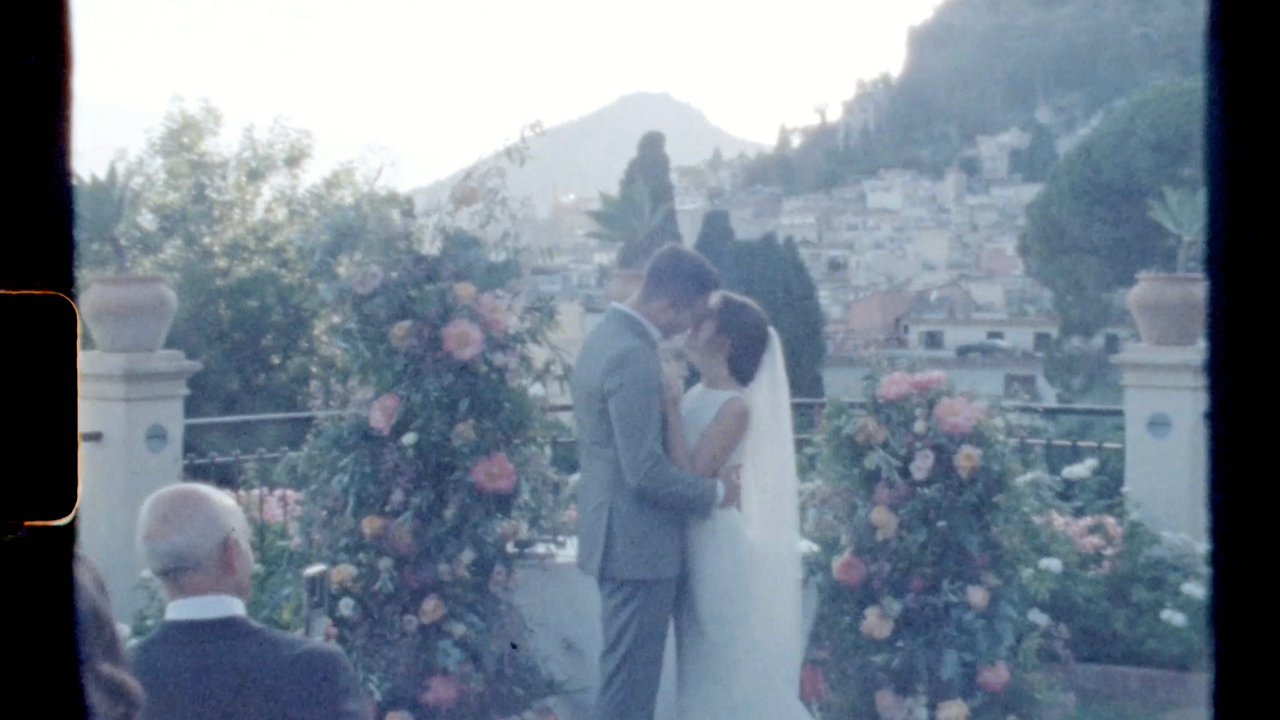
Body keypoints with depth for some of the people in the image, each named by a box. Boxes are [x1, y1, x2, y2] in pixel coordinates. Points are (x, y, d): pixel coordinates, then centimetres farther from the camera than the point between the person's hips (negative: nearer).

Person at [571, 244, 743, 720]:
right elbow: (647, 472, -24)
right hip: (638, 542, -10)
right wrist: (715, 491, -10)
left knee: (630, 677, 18)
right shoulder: (633, 358, -22)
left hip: (620, 536, 10)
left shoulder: (608, 335, 11)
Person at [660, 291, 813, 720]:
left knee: (736, 671, 2)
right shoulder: (697, 395, 7)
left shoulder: (735, 406, -18)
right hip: (694, 548, 9)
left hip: (724, 550, -8)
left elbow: (691, 479, -23)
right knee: (704, 669, 17)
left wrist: (671, 409, -21)